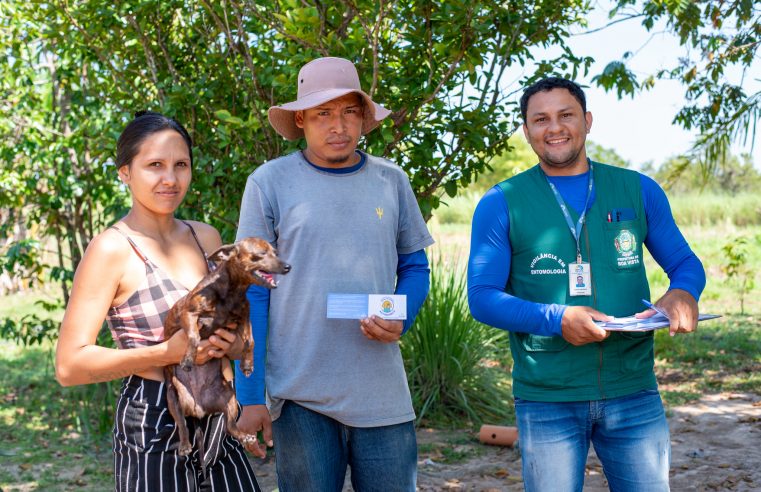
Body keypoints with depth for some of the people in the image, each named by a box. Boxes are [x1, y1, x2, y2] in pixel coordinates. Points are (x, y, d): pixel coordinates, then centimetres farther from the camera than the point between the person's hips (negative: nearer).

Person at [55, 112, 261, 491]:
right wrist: (168, 353, -21)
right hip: (152, 430, -6)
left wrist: (234, 345, -2)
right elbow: (70, 365, -14)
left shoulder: (206, 238, 8)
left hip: (217, 426, 6)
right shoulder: (111, 250, -10)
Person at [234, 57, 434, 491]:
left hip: (383, 395, 2)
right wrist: (250, 395, -5)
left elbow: (415, 267, 15)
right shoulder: (269, 183, -2)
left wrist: (401, 320, -7)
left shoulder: (391, 181, 6)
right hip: (300, 398, -2)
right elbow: (251, 291, -1)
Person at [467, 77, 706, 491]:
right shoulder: (501, 204, 0)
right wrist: (557, 319, -18)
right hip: (547, 399, -2)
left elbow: (685, 263, 14)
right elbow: (482, 296, -3)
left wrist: (682, 293, -11)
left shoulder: (639, 191, 7)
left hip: (633, 394, 2)